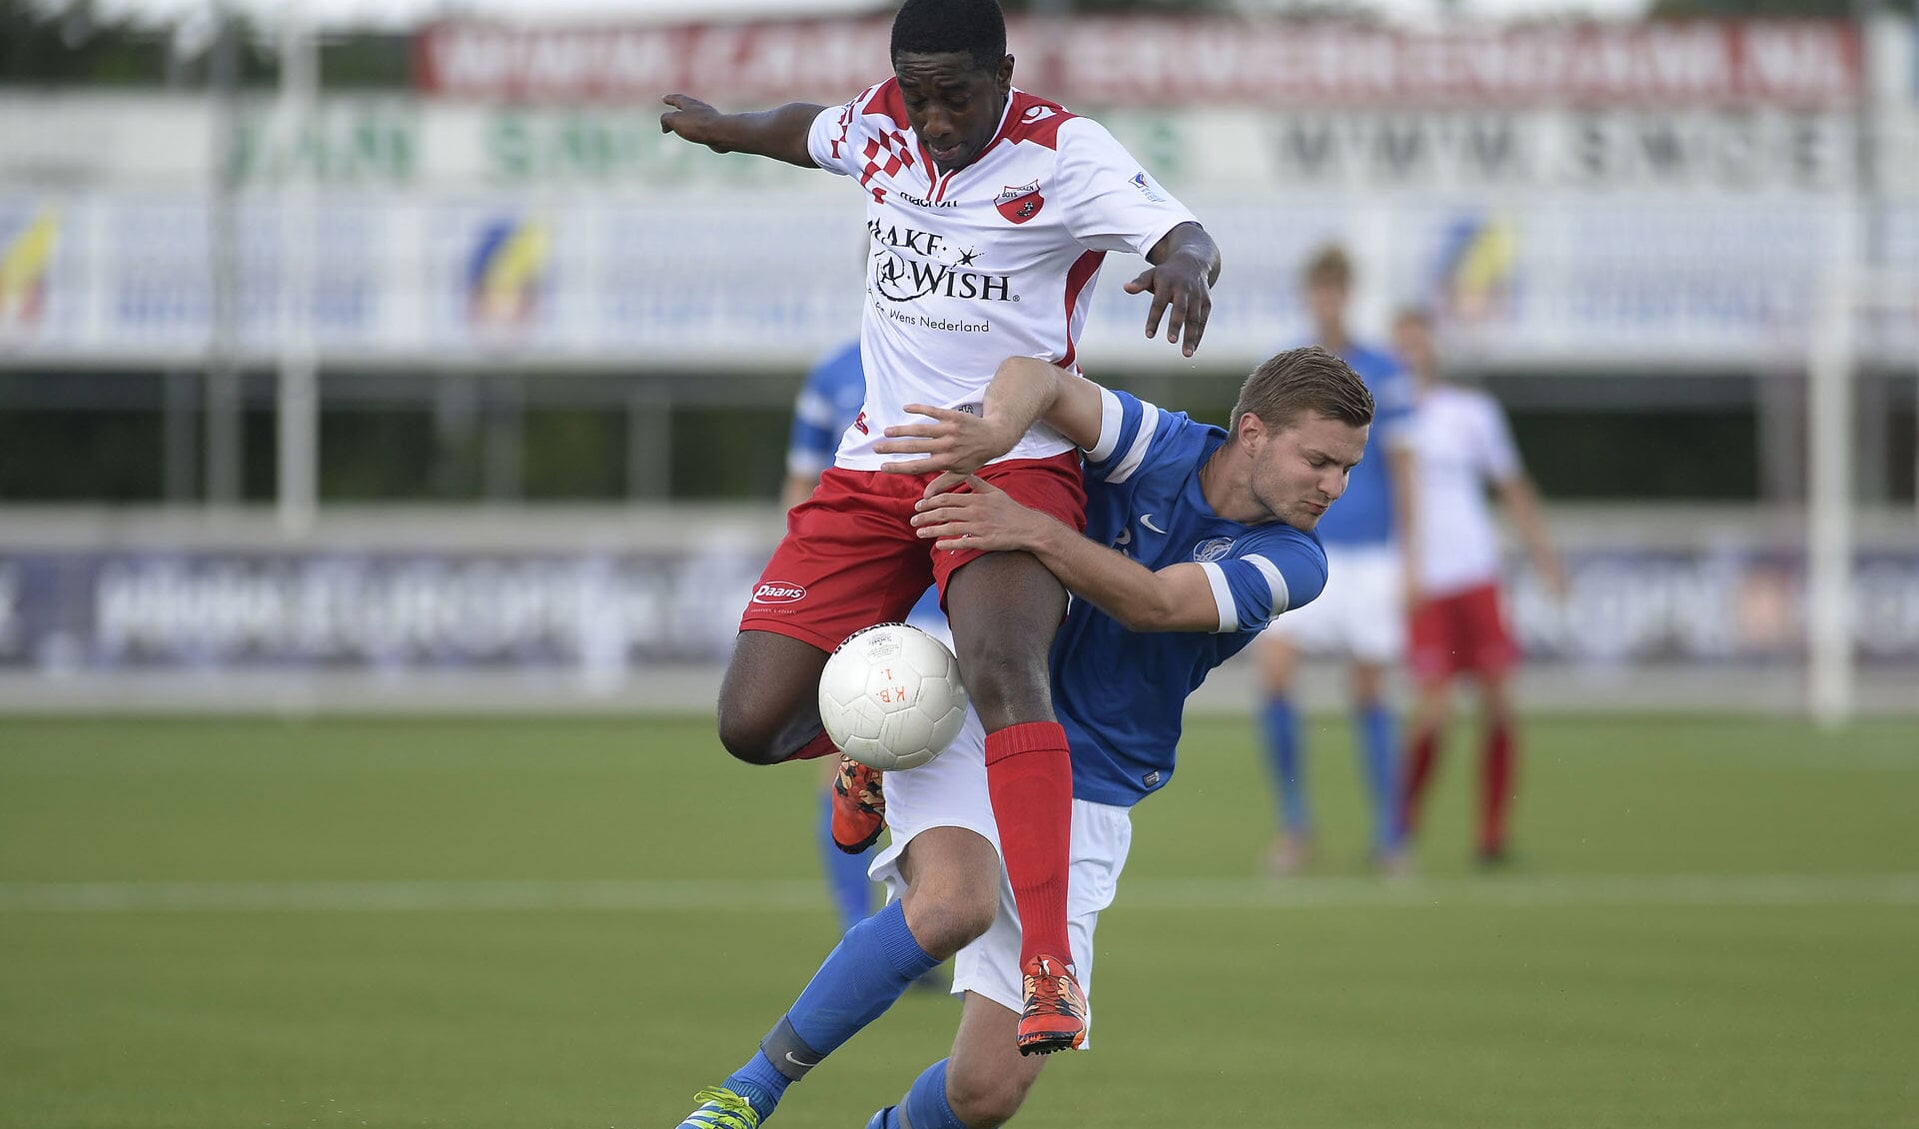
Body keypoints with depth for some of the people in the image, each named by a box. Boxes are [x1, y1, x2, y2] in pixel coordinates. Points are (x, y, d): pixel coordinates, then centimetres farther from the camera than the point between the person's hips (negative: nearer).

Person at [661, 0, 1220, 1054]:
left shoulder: (1064, 153, -10)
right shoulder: (879, 122, 6)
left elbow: (1184, 235, -22)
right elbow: (808, 130, 29)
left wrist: (1184, 262, -46)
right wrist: (722, 127, 48)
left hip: (1011, 464, -5)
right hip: (875, 470, 5)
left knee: (1001, 670, -34)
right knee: (752, 721, -5)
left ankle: (1049, 969, -40)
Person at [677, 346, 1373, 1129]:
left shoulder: (1291, 562, -6)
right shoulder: (1162, 447, -7)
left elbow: (1152, 603, -21)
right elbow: (1037, 376, -24)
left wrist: (1031, 529, -36)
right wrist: (994, 429, -47)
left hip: (1087, 802, 2)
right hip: (974, 733, -2)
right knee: (954, 903, -36)